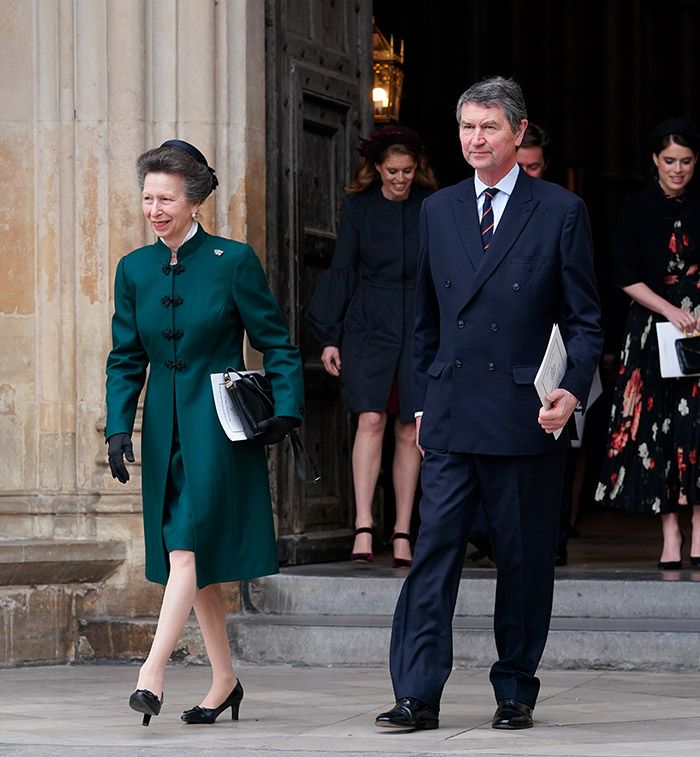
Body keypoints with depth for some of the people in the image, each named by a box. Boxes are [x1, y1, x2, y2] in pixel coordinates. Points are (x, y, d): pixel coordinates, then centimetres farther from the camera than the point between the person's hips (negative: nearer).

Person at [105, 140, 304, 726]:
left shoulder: (233, 260, -5)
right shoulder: (135, 270, 7)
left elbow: (275, 343, -2)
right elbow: (126, 359, 10)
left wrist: (284, 410, -13)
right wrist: (119, 428, -2)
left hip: (219, 425, -5)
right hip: (165, 429, 5)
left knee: (187, 546, -15)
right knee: (196, 565, 9)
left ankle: (153, 672, -20)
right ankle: (225, 680, 18)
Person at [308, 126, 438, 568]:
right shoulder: (359, 206, 4)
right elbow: (342, 271, 7)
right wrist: (329, 337, 5)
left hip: (420, 326, 1)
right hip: (369, 324, -1)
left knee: (410, 430, 2)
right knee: (371, 420, -14)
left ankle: (403, 533, 7)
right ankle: (363, 527, -18)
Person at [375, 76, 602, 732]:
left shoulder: (560, 212, 2)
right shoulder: (438, 211, 13)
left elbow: (584, 318, 2)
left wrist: (573, 390, -13)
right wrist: (422, 402, 13)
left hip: (527, 417, -3)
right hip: (451, 418, 3)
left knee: (524, 560, 4)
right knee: (434, 552, -4)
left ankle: (515, 691, 16)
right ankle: (417, 695, -5)